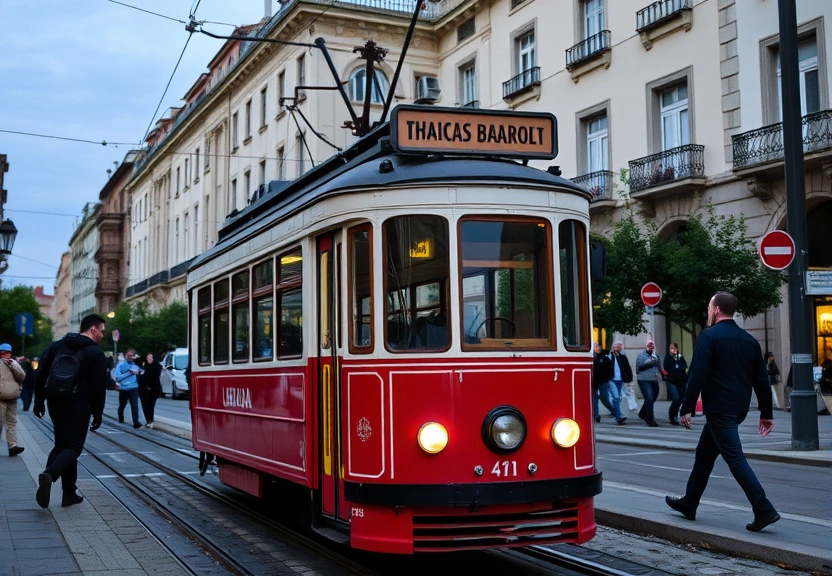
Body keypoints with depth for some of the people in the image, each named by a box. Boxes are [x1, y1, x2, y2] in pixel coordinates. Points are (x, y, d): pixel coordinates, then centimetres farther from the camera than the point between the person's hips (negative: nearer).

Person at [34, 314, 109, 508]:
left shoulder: (57, 345, 10)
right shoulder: (95, 352, -6)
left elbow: (41, 374, 9)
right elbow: (99, 387, -9)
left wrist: (39, 402, 16)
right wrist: (97, 414, -1)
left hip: (56, 404, 6)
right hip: (78, 406, -6)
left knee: (62, 445, 16)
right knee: (73, 447, 0)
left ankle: (69, 492, 10)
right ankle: (49, 474, -27)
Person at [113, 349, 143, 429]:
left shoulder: (136, 364, 2)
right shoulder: (121, 364, -6)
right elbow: (116, 377, -16)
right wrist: (129, 373, -21)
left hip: (133, 388, 0)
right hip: (123, 388, 0)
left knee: (135, 405, -16)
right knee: (122, 405, 18)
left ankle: (136, 422, -18)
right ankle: (121, 417, 45)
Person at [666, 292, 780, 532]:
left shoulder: (709, 336, -10)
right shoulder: (749, 340, 11)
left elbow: (697, 375, -17)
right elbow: (762, 379, 11)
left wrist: (687, 408, -13)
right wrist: (766, 413, 15)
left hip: (719, 409, -8)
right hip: (739, 408, 8)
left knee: (735, 459, -7)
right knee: (704, 455, 18)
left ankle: (764, 510, -12)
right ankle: (688, 504, 27)